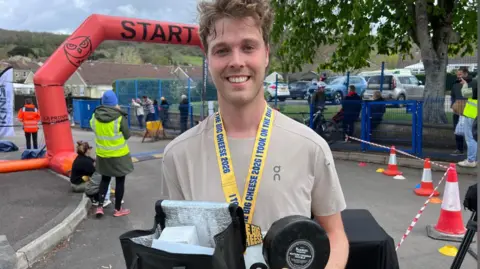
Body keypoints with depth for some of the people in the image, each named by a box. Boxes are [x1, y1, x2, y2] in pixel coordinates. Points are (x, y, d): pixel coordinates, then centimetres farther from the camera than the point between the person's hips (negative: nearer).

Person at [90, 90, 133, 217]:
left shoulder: (95, 116, -6)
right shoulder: (119, 117, -19)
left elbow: (94, 129, 10)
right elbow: (127, 135, -8)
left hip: (102, 154, 4)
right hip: (119, 154, -4)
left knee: (105, 179, 22)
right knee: (120, 181, 10)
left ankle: (100, 206, 18)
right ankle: (118, 209, 19)